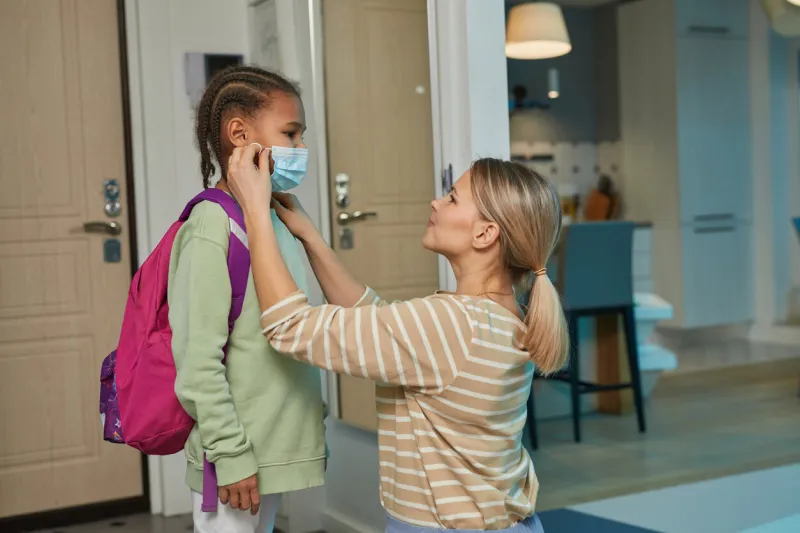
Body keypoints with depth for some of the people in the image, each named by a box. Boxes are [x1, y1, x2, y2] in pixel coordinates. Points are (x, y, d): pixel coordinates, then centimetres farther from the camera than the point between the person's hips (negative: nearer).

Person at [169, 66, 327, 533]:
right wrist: (231, 455, -18)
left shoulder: (275, 220, 7)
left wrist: (313, 420, 17)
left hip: (275, 451, 8)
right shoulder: (212, 225, -17)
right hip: (241, 458, -8)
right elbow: (198, 361, -19)